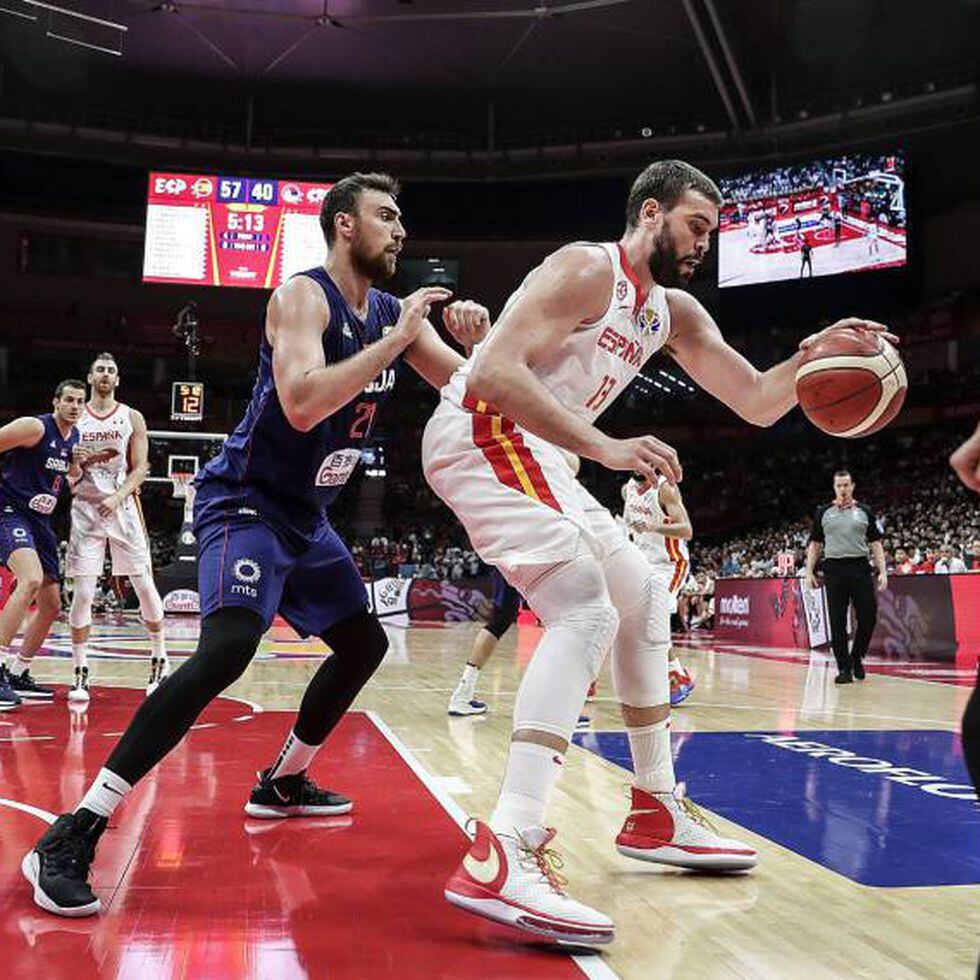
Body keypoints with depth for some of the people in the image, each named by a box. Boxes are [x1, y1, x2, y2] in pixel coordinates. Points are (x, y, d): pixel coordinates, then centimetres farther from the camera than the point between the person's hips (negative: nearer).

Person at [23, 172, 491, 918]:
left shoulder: (391, 312, 7)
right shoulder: (303, 295, -16)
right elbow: (301, 404, -33)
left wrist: (478, 341, -11)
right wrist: (398, 339, -28)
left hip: (306, 515, 9)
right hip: (247, 503, -9)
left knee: (365, 644, 18)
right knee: (229, 647, -29)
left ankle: (282, 783, 35)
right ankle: (72, 835, -24)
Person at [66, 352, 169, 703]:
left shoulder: (132, 418, 6)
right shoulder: (76, 419, 8)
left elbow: (140, 469, 1)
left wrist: (118, 497, -14)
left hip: (123, 507, 0)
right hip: (85, 509, 0)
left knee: (145, 586, 0)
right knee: (83, 593, -6)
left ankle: (159, 661, 16)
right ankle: (80, 674, 2)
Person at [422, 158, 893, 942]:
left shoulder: (676, 313, 14)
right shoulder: (588, 269, -13)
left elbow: (758, 404, 12)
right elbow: (495, 372, -25)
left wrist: (814, 353, -7)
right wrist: (605, 448, -31)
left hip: (530, 453, 10)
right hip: (480, 432, -10)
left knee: (643, 600, 15)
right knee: (587, 612, -25)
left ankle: (657, 813, 24)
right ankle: (503, 856, -31)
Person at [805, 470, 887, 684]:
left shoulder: (865, 512, 10)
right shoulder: (823, 512, 10)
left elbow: (875, 544, 8)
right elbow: (815, 544, 12)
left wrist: (883, 571, -2)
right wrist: (809, 571, 3)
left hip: (860, 568, 0)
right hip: (834, 569, 0)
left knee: (868, 616, -3)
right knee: (837, 622, 0)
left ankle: (856, 657, 20)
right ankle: (844, 668, 6)